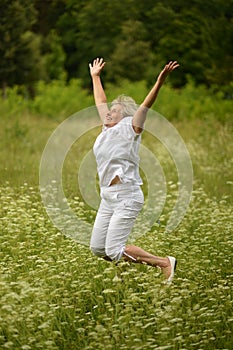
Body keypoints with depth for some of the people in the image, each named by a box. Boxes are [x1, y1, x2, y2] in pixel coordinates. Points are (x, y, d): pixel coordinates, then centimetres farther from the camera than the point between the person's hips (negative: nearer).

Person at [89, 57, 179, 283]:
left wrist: (160, 80, -27)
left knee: (113, 251, -13)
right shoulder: (108, 129, 14)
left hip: (127, 197, -8)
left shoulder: (129, 128, -4)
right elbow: (101, 102, 27)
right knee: (97, 248, 7)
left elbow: (147, 104, -16)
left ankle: (164, 263, -1)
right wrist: (95, 77, 37)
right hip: (108, 198, 8)